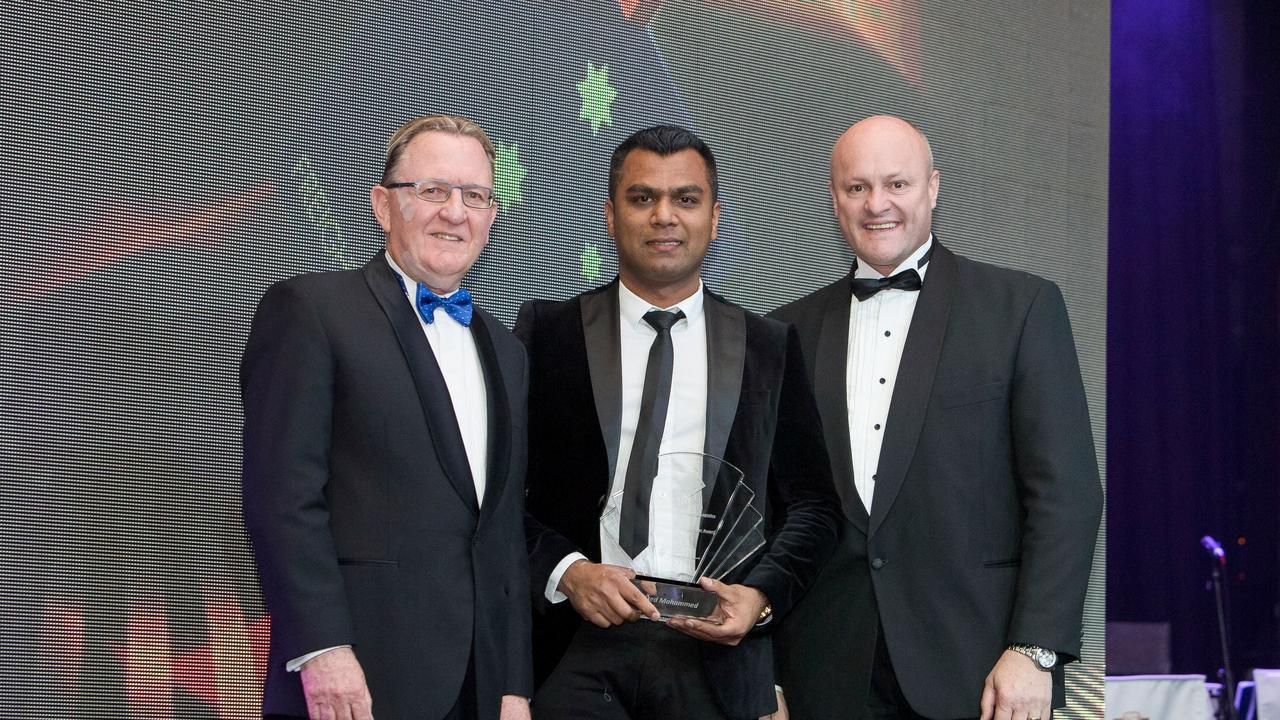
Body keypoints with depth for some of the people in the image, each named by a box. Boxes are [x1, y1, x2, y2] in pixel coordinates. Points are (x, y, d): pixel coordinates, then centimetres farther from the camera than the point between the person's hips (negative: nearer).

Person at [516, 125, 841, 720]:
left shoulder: (771, 348, 9)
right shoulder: (547, 332, 5)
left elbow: (812, 503, 9)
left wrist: (763, 594, -7)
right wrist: (565, 570, -13)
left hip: (716, 650, 1)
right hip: (575, 650, -1)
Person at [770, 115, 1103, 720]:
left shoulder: (1020, 305, 0)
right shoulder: (793, 329, 9)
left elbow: (1065, 491, -4)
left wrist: (1034, 651, -12)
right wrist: (762, 670, 6)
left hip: (977, 670, -2)